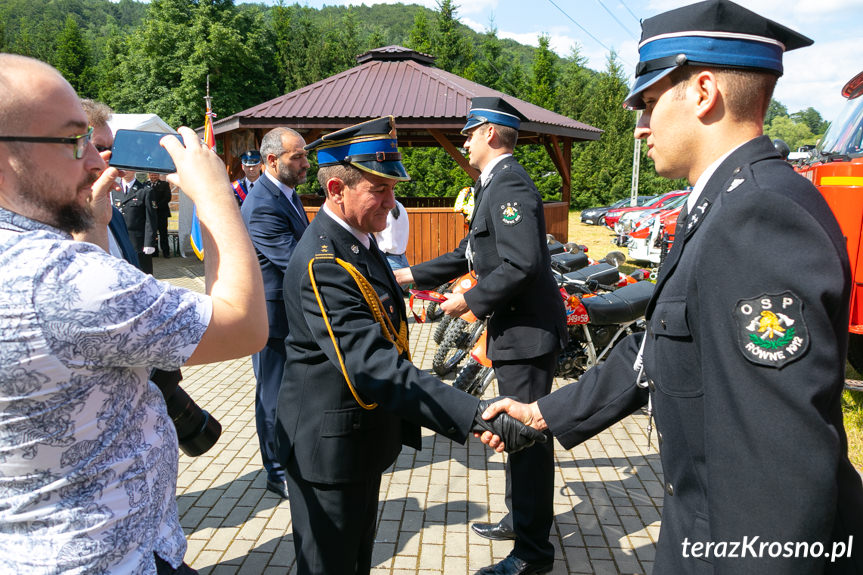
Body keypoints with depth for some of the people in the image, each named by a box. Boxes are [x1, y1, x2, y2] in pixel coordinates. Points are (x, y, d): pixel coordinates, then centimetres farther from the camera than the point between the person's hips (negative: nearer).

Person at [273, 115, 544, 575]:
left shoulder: (356, 238, 4)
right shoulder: (322, 263, -29)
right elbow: (373, 368, -38)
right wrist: (474, 416, -43)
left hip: (363, 434, 10)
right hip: (330, 446, -9)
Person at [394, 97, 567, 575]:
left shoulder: (510, 186, -17)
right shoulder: (496, 184, 17)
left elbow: (521, 266, -28)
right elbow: (470, 253, 21)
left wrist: (470, 301, -17)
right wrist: (411, 275, 19)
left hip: (528, 332, -11)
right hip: (512, 329, 11)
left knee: (527, 436, 0)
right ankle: (520, 518, 39)